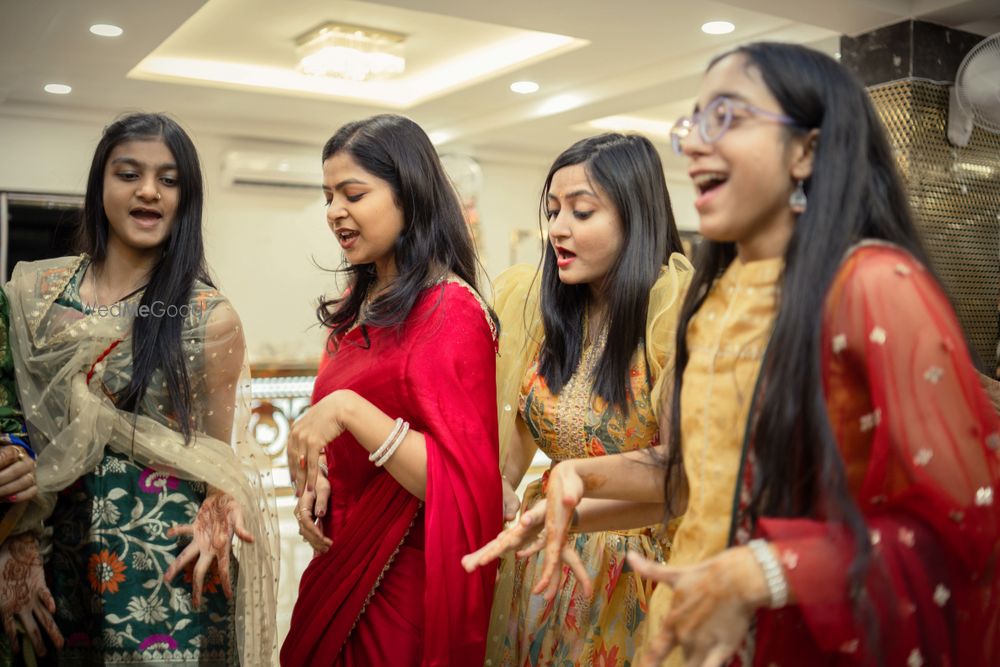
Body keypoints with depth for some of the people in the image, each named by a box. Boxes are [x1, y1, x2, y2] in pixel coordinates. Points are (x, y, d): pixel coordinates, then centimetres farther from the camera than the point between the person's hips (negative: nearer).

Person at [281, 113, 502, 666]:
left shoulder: (451, 310, -17)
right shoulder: (355, 308, 7)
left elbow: (457, 484, -22)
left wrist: (347, 409, -29)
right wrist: (315, 479, -1)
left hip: (404, 584, -8)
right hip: (339, 564, 8)